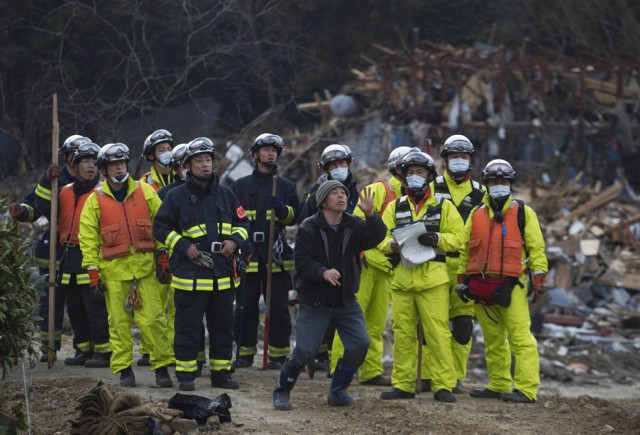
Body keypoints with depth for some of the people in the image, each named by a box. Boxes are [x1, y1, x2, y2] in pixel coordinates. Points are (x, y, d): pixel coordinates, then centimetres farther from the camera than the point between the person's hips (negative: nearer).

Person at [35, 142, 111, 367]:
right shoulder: (65, 192, 16)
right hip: (70, 258, 6)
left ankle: (102, 351, -4)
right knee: (75, 309, 11)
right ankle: (83, 349, 20)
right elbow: (43, 207, 7)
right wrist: (47, 180, -1)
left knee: (96, 306, -9)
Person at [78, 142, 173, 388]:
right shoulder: (95, 200, 6)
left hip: (144, 265, 0)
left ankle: (161, 366, 1)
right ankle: (124, 369, 9)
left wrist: (162, 255, 6)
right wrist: (93, 271, -1)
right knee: (119, 321, 1)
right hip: (113, 268, 0)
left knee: (152, 318, -5)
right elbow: (87, 239, 5)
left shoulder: (145, 192, 8)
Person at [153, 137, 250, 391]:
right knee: (188, 327, -2)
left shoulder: (225, 195, 11)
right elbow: (160, 227, 1)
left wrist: (234, 240, -3)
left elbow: (243, 223, 18)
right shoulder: (177, 196, 0)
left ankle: (221, 373, 18)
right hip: (190, 275, -4)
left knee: (223, 327, 9)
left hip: (222, 275, 4)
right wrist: (183, 246, -11)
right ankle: (186, 375, 5)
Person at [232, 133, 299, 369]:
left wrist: (282, 209, -12)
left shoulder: (287, 186, 13)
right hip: (247, 250, 0)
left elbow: (295, 217, 8)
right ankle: (245, 352, 8)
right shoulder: (241, 185, 13)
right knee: (246, 306, 0)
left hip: (275, 252, 0)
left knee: (278, 307, -2)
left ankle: (278, 354, 3)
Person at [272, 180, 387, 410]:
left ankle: (337, 391, 9)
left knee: (359, 344, -11)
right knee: (304, 351, -10)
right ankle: (282, 391, 15)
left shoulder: (354, 225, -1)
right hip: (314, 302, -4)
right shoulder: (308, 228, -9)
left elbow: (376, 237, -20)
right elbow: (302, 263, -16)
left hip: (346, 301, 4)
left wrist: (370, 215, -37)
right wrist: (323, 272, -33)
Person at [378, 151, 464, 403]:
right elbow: (381, 237, 11)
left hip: (433, 279, -3)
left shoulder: (443, 207, 8)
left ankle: (443, 385, -5)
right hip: (402, 277, 3)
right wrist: (391, 244, -11)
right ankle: (403, 384, 12)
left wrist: (437, 239, -16)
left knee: (438, 333, -8)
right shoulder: (395, 208, 16)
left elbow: (458, 237, 2)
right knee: (402, 333, 5)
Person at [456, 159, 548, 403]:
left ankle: (526, 389, -14)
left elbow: (536, 247, 0)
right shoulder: (476, 214, 13)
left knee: (520, 337, -11)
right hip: (481, 286, 5)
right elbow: (464, 249, 18)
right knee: (493, 340, 12)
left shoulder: (523, 213, 2)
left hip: (512, 286, -5)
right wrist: (462, 280, 15)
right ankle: (498, 386, 20)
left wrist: (539, 278, -7)